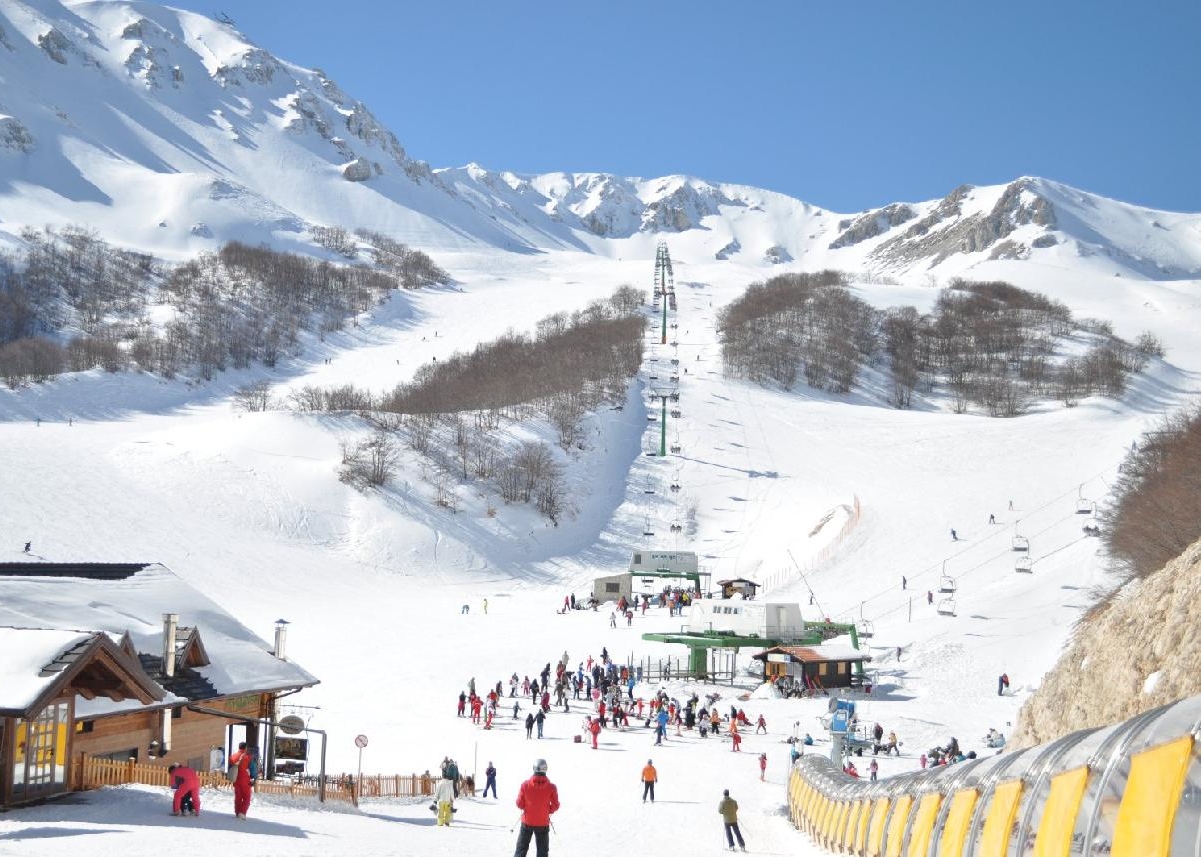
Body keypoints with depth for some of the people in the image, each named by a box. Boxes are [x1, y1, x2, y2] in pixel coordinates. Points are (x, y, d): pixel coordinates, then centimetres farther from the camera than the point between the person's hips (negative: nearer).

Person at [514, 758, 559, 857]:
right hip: (543, 824, 0)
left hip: (527, 823, 0)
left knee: (521, 849, 13)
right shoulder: (551, 787, -15)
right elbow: (555, 806, -9)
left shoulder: (525, 785, -14)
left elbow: (519, 804, -7)